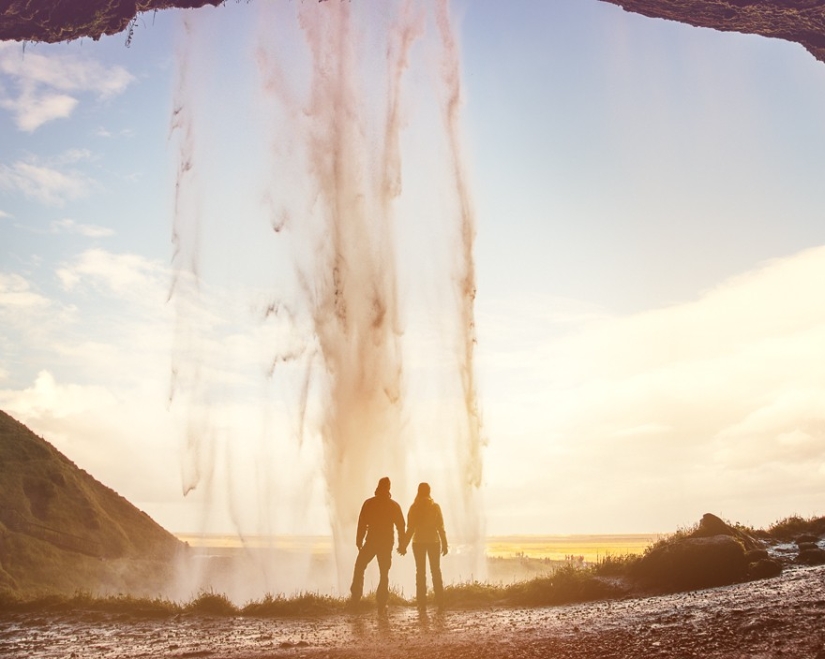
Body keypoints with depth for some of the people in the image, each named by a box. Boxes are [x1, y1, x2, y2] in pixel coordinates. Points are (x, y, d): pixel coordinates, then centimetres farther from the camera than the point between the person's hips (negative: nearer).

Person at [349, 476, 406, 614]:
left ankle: (356, 597, 6)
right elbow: (401, 526, 1)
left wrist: (359, 541, 3)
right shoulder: (394, 505, 0)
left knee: (359, 568, 15)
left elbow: (362, 523, -5)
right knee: (384, 573, 8)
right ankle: (381, 605, 4)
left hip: (371, 542, -1)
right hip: (387, 543, 1)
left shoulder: (369, 503, -4)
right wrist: (401, 545, 7)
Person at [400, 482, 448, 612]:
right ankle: (440, 602, 9)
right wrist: (444, 544, 4)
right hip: (434, 541, 1)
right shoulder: (435, 507, -3)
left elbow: (410, 528, -7)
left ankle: (422, 603, 2)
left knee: (420, 572, 6)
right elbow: (441, 527, -3)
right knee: (436, 571, 11)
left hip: (418, 542, -1)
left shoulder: (414, 508, -6)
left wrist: (404, 546, -1)